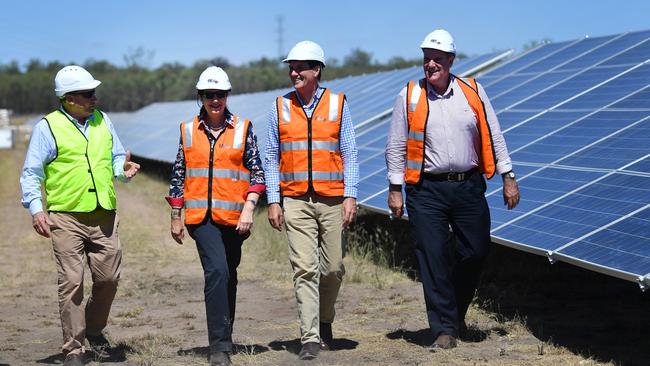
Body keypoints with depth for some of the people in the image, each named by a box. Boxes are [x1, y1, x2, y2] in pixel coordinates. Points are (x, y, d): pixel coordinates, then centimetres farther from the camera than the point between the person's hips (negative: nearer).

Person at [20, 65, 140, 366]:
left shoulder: (102, 121, 13)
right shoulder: (48, 127, -2)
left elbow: (116, 157, 22)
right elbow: (31, 174, -1)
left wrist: (123, 168, -1)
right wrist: (36, 209, -13)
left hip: (104, 216, 4)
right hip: (66, 217, -4)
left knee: (108, 278, 6)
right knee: (71, 283, -4)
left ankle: (94, 328, 32)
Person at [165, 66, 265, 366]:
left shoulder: (243, 129, 4)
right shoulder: (188, 131, 7)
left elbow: (257, 172, 3)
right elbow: (178, 176, 12)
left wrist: (249, 208, -8)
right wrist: (175, 218, 11)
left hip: (233, 216, 1)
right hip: (201, 216, -1)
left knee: (228, 276, 12)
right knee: (216, 270, -18)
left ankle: (224, 337, 29)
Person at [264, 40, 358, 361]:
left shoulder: (337, 104, 5)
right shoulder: (280, 107, 7)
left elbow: (349, 154, 4)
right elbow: (271, 157, 8)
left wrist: (350, 196, -5)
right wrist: (273, 201, 1)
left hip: (332, 200, 0)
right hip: (295, 201, 0)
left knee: (333, 268, 5)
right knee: (305, 269, -8)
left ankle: (324, 321, 30)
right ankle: (310, 338, -7)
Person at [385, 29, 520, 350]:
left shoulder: (473, 92, 5)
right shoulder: (409, 96, 1)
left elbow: (494, 137, 9)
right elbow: (396, 146, 5)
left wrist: (508, 178, 6)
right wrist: (394, 189, 1)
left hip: (469, 187, 2)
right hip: (426, 191, -2)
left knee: (476, 251, 3)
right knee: (433, 258, -4)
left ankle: (456, 310, 28)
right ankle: (445, 329, 4)